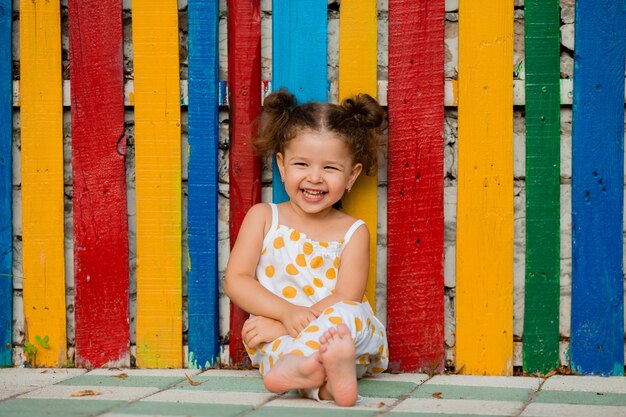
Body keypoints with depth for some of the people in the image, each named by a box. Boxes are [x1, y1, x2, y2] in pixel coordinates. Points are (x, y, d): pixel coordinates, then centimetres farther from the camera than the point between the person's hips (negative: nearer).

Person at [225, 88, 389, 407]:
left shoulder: (353, 232, 7)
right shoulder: (263, 218, 10)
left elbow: (346, 299, -6)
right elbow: (236, 280, 1)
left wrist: (281, 326, -18)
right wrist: (287, 312, -18)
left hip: (344, 334, 0)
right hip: (280, 343, 0)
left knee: (347, 314, -34)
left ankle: (296, 368, -53)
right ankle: (326, 379, -58)